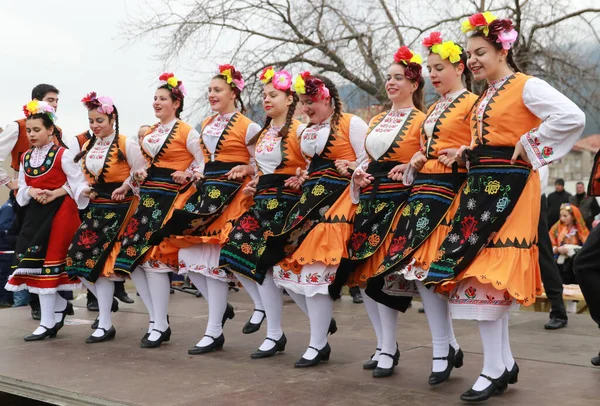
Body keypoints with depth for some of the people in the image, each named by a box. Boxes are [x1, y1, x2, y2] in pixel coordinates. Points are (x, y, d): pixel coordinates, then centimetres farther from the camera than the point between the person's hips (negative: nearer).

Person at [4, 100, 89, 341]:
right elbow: (22, 188, 14)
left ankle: (47, 322, 3)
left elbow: (78, 183, -8)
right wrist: (32, 192, -7)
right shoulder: (25, 158, 12)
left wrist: (55, 193, -17)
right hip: (35, 212, 6)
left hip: (59, 211, -6)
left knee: (46, 263, -5)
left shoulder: (62, 155, -7)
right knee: (32, 261, 3)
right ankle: (60, 305, 24)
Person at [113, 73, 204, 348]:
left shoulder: (186, 132, -4)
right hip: (147, 196, 8)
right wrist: (138, 175, 8)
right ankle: (157, 319, 12)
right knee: (131, 255, 1)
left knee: (154, 257, -12)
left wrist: (187, 176, -16)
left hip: (170, 197, -8)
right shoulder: (149, 133, 17)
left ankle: (160, 326, 0)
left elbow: (205, 162, -4)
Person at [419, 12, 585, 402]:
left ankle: (494, 370, -1)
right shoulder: (486, 96, 18)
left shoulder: (526, 86, -9)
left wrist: (529, 150, -16)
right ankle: (505, 362, 18)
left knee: (487, 274, -10)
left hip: (508, 187, -9)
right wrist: (465, 154, 9)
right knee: (490, 275, 8)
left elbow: (573, 117, -22)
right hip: (482, 185, 9)